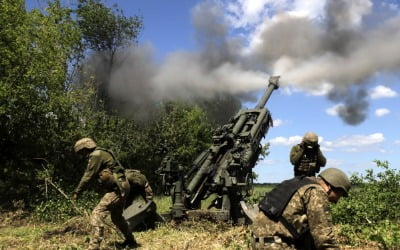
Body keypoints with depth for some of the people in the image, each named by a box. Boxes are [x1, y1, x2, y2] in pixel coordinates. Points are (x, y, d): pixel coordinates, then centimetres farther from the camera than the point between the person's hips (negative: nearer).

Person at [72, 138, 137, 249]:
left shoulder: (96, 155, -11)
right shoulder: (101, 154, 19)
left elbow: (88, 175, -13)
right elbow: (97, 175, 22)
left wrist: (77, 191, -6)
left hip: (116, 189, -10)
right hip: (120, 188, 10)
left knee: (97, 214, -15)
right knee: (117, 217, 24)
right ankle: (131, 241, 38)